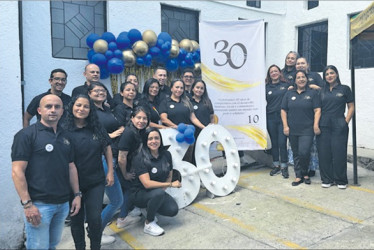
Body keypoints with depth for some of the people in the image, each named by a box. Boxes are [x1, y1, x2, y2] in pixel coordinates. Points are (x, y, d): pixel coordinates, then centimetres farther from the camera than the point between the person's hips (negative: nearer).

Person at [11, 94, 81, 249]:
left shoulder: (65, 137, 11)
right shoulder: (26, 135, -8)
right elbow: (17, 171, -13)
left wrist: (77, 194, 10)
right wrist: (27, 204, -17)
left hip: (63, 204, 6)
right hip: (39, 204, -6)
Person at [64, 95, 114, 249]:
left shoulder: (97, 128, 0)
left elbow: (107, 149, 7)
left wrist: (110, 172, 4)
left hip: (96, 182, 1)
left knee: (95, 218, 3)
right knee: (77, 219, 12)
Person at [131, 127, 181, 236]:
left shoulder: (166, 155, -3)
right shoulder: (140, 158, -20)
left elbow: (169, 176, 7)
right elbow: (147, 183, -27)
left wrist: (163, 188, -13)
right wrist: (170, 184, -22)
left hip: (158, 192, 6)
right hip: (140, 193, -5)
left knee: (173, 210, -18)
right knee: (159, 193, -35)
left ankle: (149, 209, 14)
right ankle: (148, 224, -10)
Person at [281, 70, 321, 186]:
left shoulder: (312, 93, 4)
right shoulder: (289, 94, 10)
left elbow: (317, 110, -1)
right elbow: (283, 111, 8)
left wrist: (316, 125, -11)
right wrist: (285, 126, 0)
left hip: (307, 130, -3)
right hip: (292, 130, 3)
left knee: (304, 152, -12)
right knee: (296, 154, 8)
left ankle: (305, 173, 14)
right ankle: (298, 176, 19)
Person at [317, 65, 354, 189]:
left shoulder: (345, 89, 5)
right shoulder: (321, 91, 12)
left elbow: (351, 107, 4)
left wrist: (346, 122, -5)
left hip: (339, 126, -2)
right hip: (323, 126, 3)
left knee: (339, 153, -2)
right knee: (324, 153, 3)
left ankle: (341, 180, 12)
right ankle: (327, 179, 15)